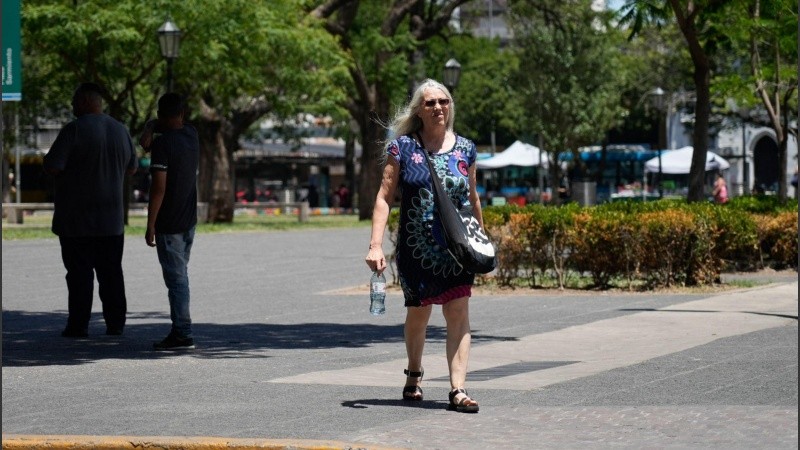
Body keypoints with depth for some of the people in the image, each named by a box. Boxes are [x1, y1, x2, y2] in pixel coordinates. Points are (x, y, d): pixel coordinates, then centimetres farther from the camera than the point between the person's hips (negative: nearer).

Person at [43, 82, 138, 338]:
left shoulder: (75, 130, -13)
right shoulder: (120, 130, 6)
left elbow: (51, 166, -16)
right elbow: (131, 168, 17)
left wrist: (71, 170, 4)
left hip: (77, 220, -5)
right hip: (112, 219, 5)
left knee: (79, 272, -1)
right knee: (111, 271, 11)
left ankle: (78, 325, 1)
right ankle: (115, 323, 11)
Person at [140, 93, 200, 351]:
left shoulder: (162, 144, -16)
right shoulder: (192, 135, 6)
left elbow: (159, 188, -19)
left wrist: (150, 225, -15)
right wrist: (151, 129, 8)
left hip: (169, 224, -8)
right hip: (189, 220, 8)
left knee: (176, 278, -5)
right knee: (181, 276, 15)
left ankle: (182, 334, -5)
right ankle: (180, 330, 19)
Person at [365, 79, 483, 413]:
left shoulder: (465, 149, 7)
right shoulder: (403, 147, -2)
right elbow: (385, 197, -4)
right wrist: (375, 245, -12)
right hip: (416, 248, -1)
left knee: (458, 316, -9)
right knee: (418, 313, 12)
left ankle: (458, 389, -12)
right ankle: (414, 375, 37)